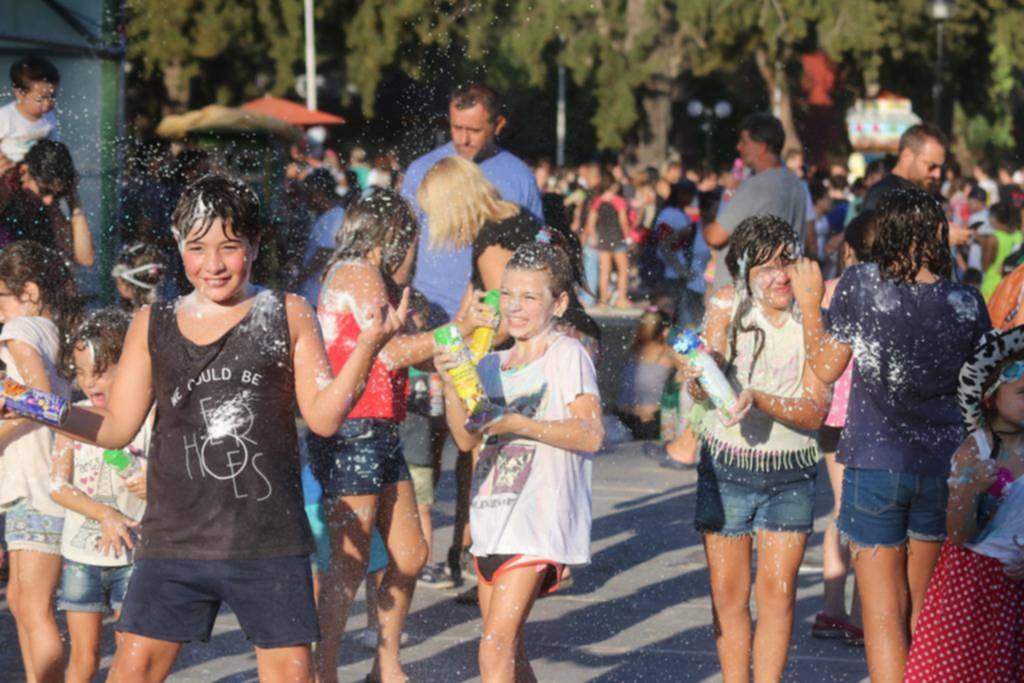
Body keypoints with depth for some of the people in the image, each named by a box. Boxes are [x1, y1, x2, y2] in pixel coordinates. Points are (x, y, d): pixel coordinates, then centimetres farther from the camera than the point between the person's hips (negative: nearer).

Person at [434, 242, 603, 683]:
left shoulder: (567, 355, -3)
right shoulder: (493, 365, 16)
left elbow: (591, 434, -13)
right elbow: (467, 439, 6)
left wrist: (516, 424, -20)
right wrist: (451, 383, -9)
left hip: (538, 524, -8)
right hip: (493, 521, 8)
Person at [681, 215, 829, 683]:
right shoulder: (727, 306, -6)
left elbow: (815, 413, -13)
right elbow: (701, 391, -11)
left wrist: (759, 400, -29)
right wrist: (696, 377, -34)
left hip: (790, 471, -1)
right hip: (726, 466, 1)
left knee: (778, 591, -3)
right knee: (727, 592, 3)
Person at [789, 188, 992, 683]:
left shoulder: (861, 286, -12)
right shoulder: (967, 304, -6)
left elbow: (826, 367, -2)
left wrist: (810, 303, 9)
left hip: (876, 463, -3)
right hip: (943, 467, 3)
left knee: (883, 611, 1)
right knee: (922, 612, 18)